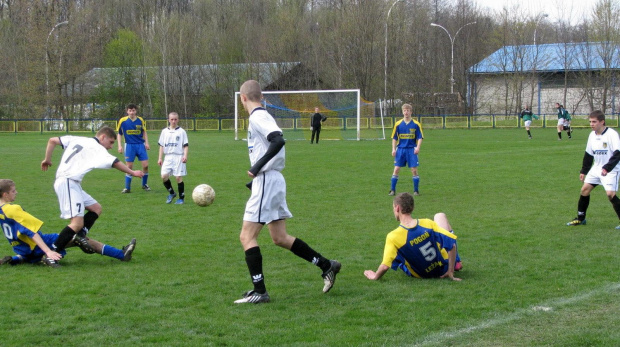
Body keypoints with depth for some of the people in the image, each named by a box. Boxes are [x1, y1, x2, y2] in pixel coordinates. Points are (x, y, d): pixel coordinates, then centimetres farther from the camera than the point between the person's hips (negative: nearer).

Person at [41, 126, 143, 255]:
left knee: (96, 208, 15)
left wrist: (47, 159, 22)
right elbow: (115, 163, -12)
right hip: (68, 183, -10)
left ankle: (80, 235, 0)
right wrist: (132, 173, -6)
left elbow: (52, 141, 16)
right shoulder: (97, 148, -3)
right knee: (77, 223, -18)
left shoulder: (76, 139, 18)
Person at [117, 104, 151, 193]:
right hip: (129, 145, -1)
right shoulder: (123, 121, -5)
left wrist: (146, 143, 3)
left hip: (140, 145, 2)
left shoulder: (141, 120, -1)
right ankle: (127, 188, 8)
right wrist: (120, 146, -1)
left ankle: (144, 185, 17)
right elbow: (119, 134, 5)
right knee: (129, 167, -1)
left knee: (145, 165, -3)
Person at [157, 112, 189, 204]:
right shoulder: (165, 131, 11)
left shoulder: (181, 131, 2)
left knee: (178, 177, -4)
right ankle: (171, 193, 13)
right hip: (168, 157, 3)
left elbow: (185, 145, 0)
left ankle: (181, 198, 8)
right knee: (164, 176, -9)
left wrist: (185, 155, -14)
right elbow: (161, 145, 14)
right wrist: (160, 158, 9)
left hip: (179, 157, -3)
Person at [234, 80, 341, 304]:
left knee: (247, 237, -6)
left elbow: (278, 141, -27)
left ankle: (259, 292, -5)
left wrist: (258, 167, -25)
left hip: (267, 182, -10)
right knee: (280, 238, 15)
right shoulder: (262, 116, 16)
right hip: (273, 181, 10)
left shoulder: (258, 117, -13)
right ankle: (327, 266, 18)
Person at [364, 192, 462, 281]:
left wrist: (375, 276, -7)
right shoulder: (428, 224, -20)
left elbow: (385, 266, -28)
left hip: (420, 275, -1)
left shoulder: (393, 237, -26)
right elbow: (452, 243, -22)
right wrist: (451, 272, -13)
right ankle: (456, 262, 31)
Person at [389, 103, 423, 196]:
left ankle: (416, 190, 9)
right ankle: (392, 190, 5)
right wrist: (393, 149, 0)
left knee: (414, 170, -2)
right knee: (396, 169, -2)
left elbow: (420, 137, 0)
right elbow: (394, 138, 8)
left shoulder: (416, 124, -1)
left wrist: (418, 147, -14)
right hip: (400, 149, 1)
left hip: (411, 149, -1)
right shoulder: (398, 124, 3)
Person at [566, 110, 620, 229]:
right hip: (596, 168, 7)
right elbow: (588, 154, 15)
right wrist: (583, 171, 16)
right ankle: (580, 218, 16)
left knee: (610, 194, -18)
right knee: (585, 189, 3)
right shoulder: (592, 135, 5)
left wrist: (607, 168, -31)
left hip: (610, 170, -7)